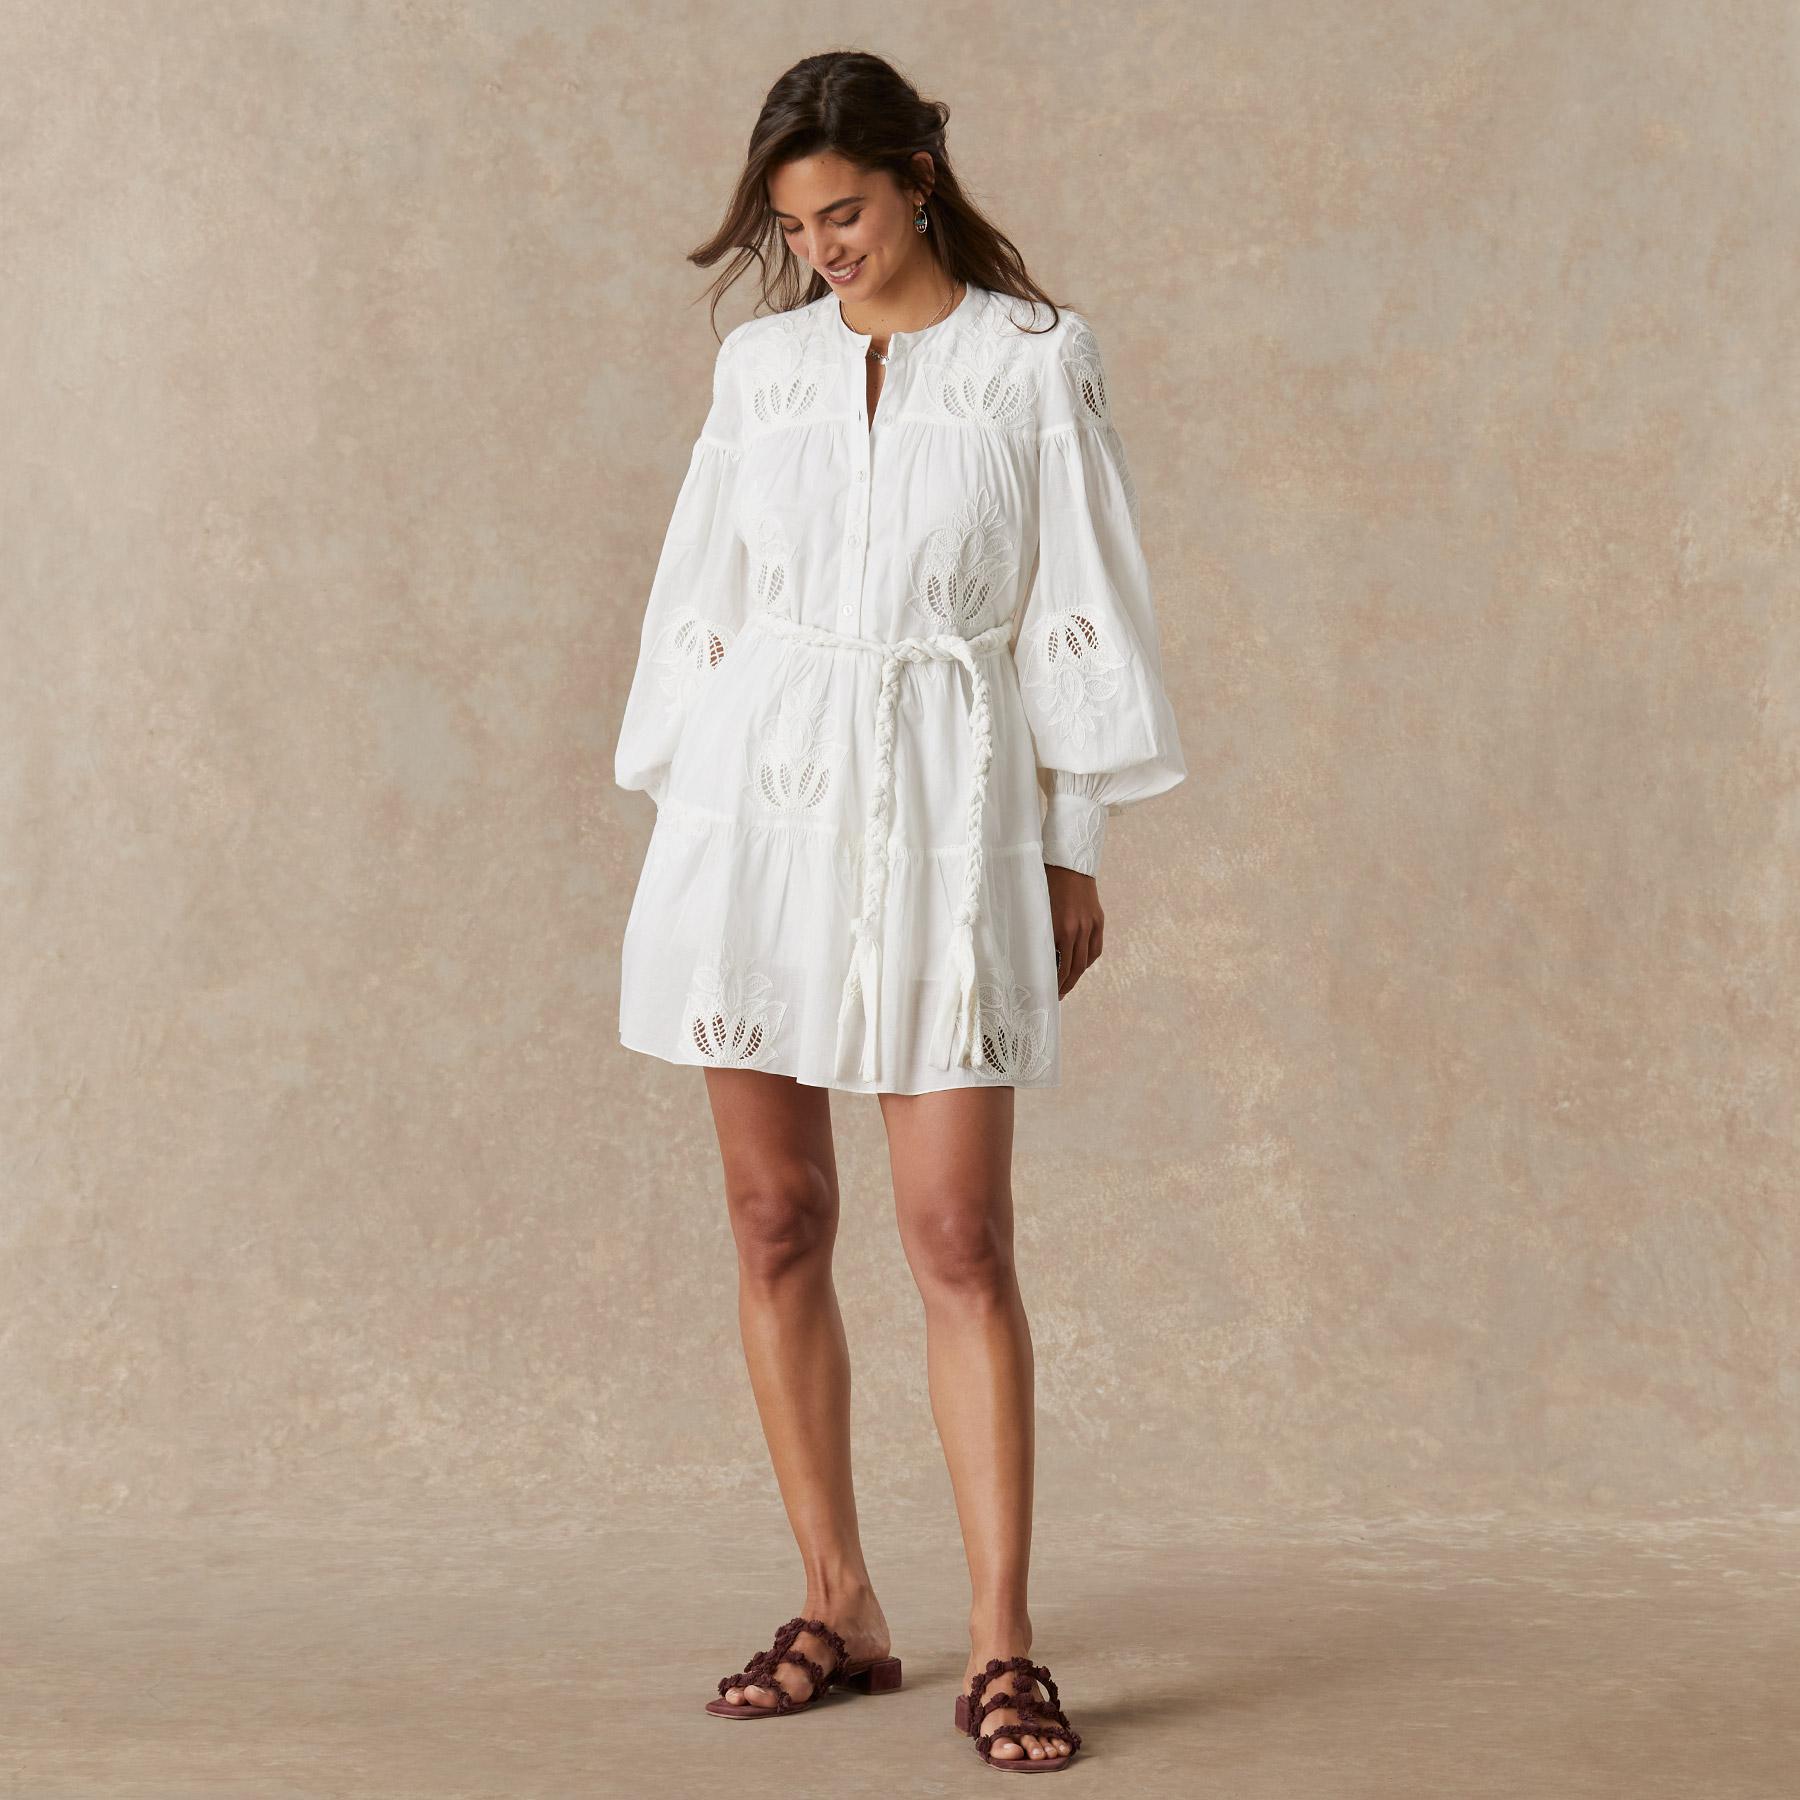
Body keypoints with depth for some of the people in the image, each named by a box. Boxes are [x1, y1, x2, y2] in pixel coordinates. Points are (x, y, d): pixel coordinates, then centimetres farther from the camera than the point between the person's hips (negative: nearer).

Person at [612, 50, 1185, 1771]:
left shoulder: (1033, 361, 2)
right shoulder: (761, 364, 10)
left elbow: (1074, 609, 2)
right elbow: (702, 594, 14)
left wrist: (1072, 850, 0)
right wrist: (678, 814, 10)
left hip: (941, 815, -3)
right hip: (757, 805, 3)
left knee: (959, 1238, -7)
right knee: (775, 1225, 4)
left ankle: (999, 1642, -1)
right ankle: (839, 1609, 15)